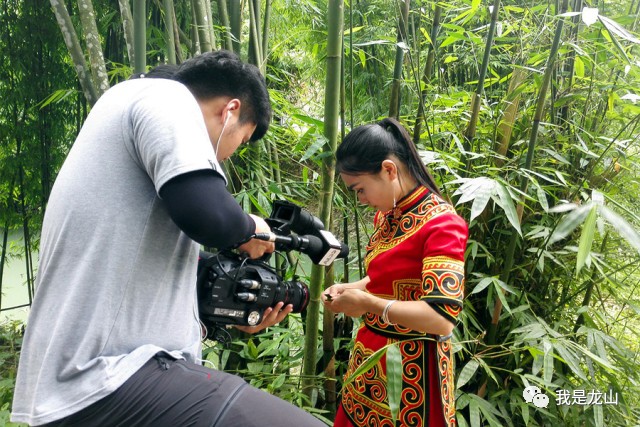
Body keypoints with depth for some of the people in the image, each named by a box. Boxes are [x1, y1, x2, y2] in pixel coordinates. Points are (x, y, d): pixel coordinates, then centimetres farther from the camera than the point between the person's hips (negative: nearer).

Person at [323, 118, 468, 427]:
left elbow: (442, 318, -28)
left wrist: (368, 303, -21)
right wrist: (352, 288, 1)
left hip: (410, 364, -7)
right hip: (372, 354, 8)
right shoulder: (386, 215, 4)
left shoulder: (441, 223, -21)